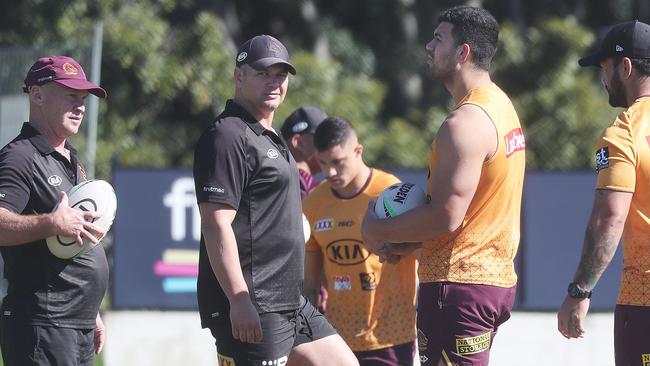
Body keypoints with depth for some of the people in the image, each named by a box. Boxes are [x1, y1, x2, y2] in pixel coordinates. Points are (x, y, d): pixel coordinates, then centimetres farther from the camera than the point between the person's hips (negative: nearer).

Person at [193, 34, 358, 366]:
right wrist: (239, 301, -26)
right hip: (250, 312, -10)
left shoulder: (269, 139, 22)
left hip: (289, 302, 10)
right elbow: (216, 225, -20)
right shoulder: (228, 136, -11)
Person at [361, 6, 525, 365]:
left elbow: (445, 217, -21)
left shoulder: (465, 123, -17)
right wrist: (408, 241, 14)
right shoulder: (500, 106, 16)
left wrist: (378, 231, -7)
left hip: (459, 284, -11)